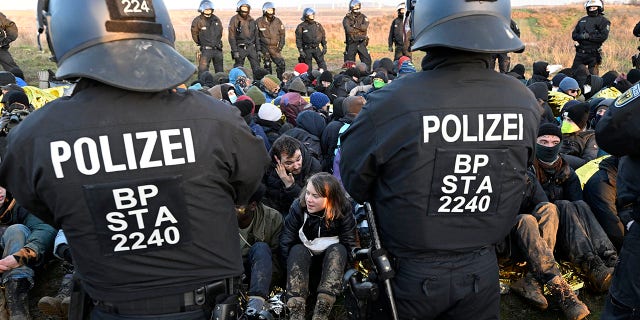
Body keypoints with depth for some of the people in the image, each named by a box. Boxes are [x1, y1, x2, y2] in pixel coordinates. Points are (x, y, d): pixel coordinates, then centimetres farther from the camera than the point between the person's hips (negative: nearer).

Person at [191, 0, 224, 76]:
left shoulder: (216, 19, 6)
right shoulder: (197, 21, -9)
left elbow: (220, 31, 20)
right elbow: (194, 35, 1)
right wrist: (201, 43, 7)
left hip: (218, 49, 5)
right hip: (206, 49, -5)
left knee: (219, 69, 15)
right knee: (203, 69, -12)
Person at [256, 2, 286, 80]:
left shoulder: (278, 21, 4)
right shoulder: (259, 21, -1)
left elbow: (282, 34, 8)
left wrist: (280, 46, -1)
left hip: (275, 47, 1)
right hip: (264, 47, -1)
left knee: (281, 64, -9)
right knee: (267, 65, 5)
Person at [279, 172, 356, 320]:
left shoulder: (343, 211, -15)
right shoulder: (298, 207, -13)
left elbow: (349, 245, -17)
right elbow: (286, 243, -14)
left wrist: (340, 270, -28)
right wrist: (293, 269, -23)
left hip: (332, 260, 0)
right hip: (302, 259, 0)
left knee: (338, 249, -31)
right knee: (297, 250, -30)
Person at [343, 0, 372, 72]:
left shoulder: (363, 17, 7)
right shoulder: (347, 18, 0)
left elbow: (365, 27, -12)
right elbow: (349, 30, -16)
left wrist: (355, 25, -13)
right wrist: (360, 28, -11)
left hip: (362, 43, 2)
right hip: (351, 43, -1)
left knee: (367, 60, -1)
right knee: (349, 63, 3)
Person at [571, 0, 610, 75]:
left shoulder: (603, 21, 1)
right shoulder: (582, 20, 17)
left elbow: (603, 36, -11)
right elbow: (574, 35, 12)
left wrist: (589, 36, -17)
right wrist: (581, 36, -10)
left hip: (593, 54, -4)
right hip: (580, 53, 5)